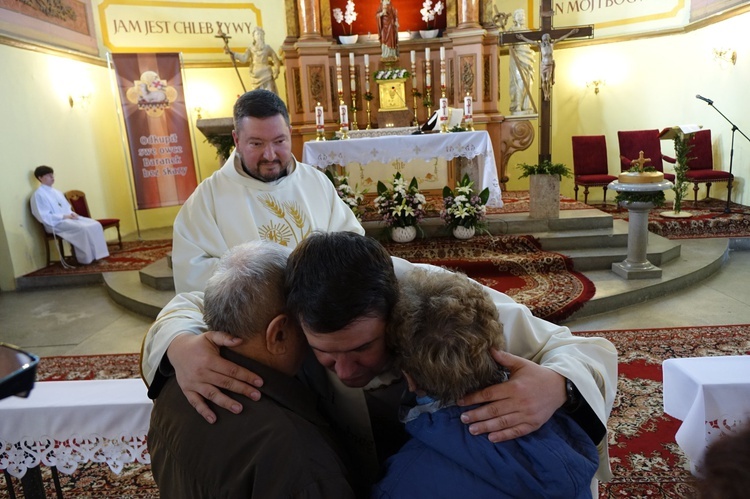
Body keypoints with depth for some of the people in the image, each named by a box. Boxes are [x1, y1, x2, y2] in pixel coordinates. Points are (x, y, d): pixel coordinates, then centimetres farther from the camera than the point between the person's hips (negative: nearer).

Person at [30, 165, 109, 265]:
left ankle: (97, 254, -11)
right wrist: (64, 216, -18)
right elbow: (44, 217, -15)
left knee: (95, 224, -12)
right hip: (56, 223, -8)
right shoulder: (38, 195, -7)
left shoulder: (56, 192, 18)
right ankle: (86, 259, -20)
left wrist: (72, 214, -1)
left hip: (69, 218, 8)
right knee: (82, 229, -31)